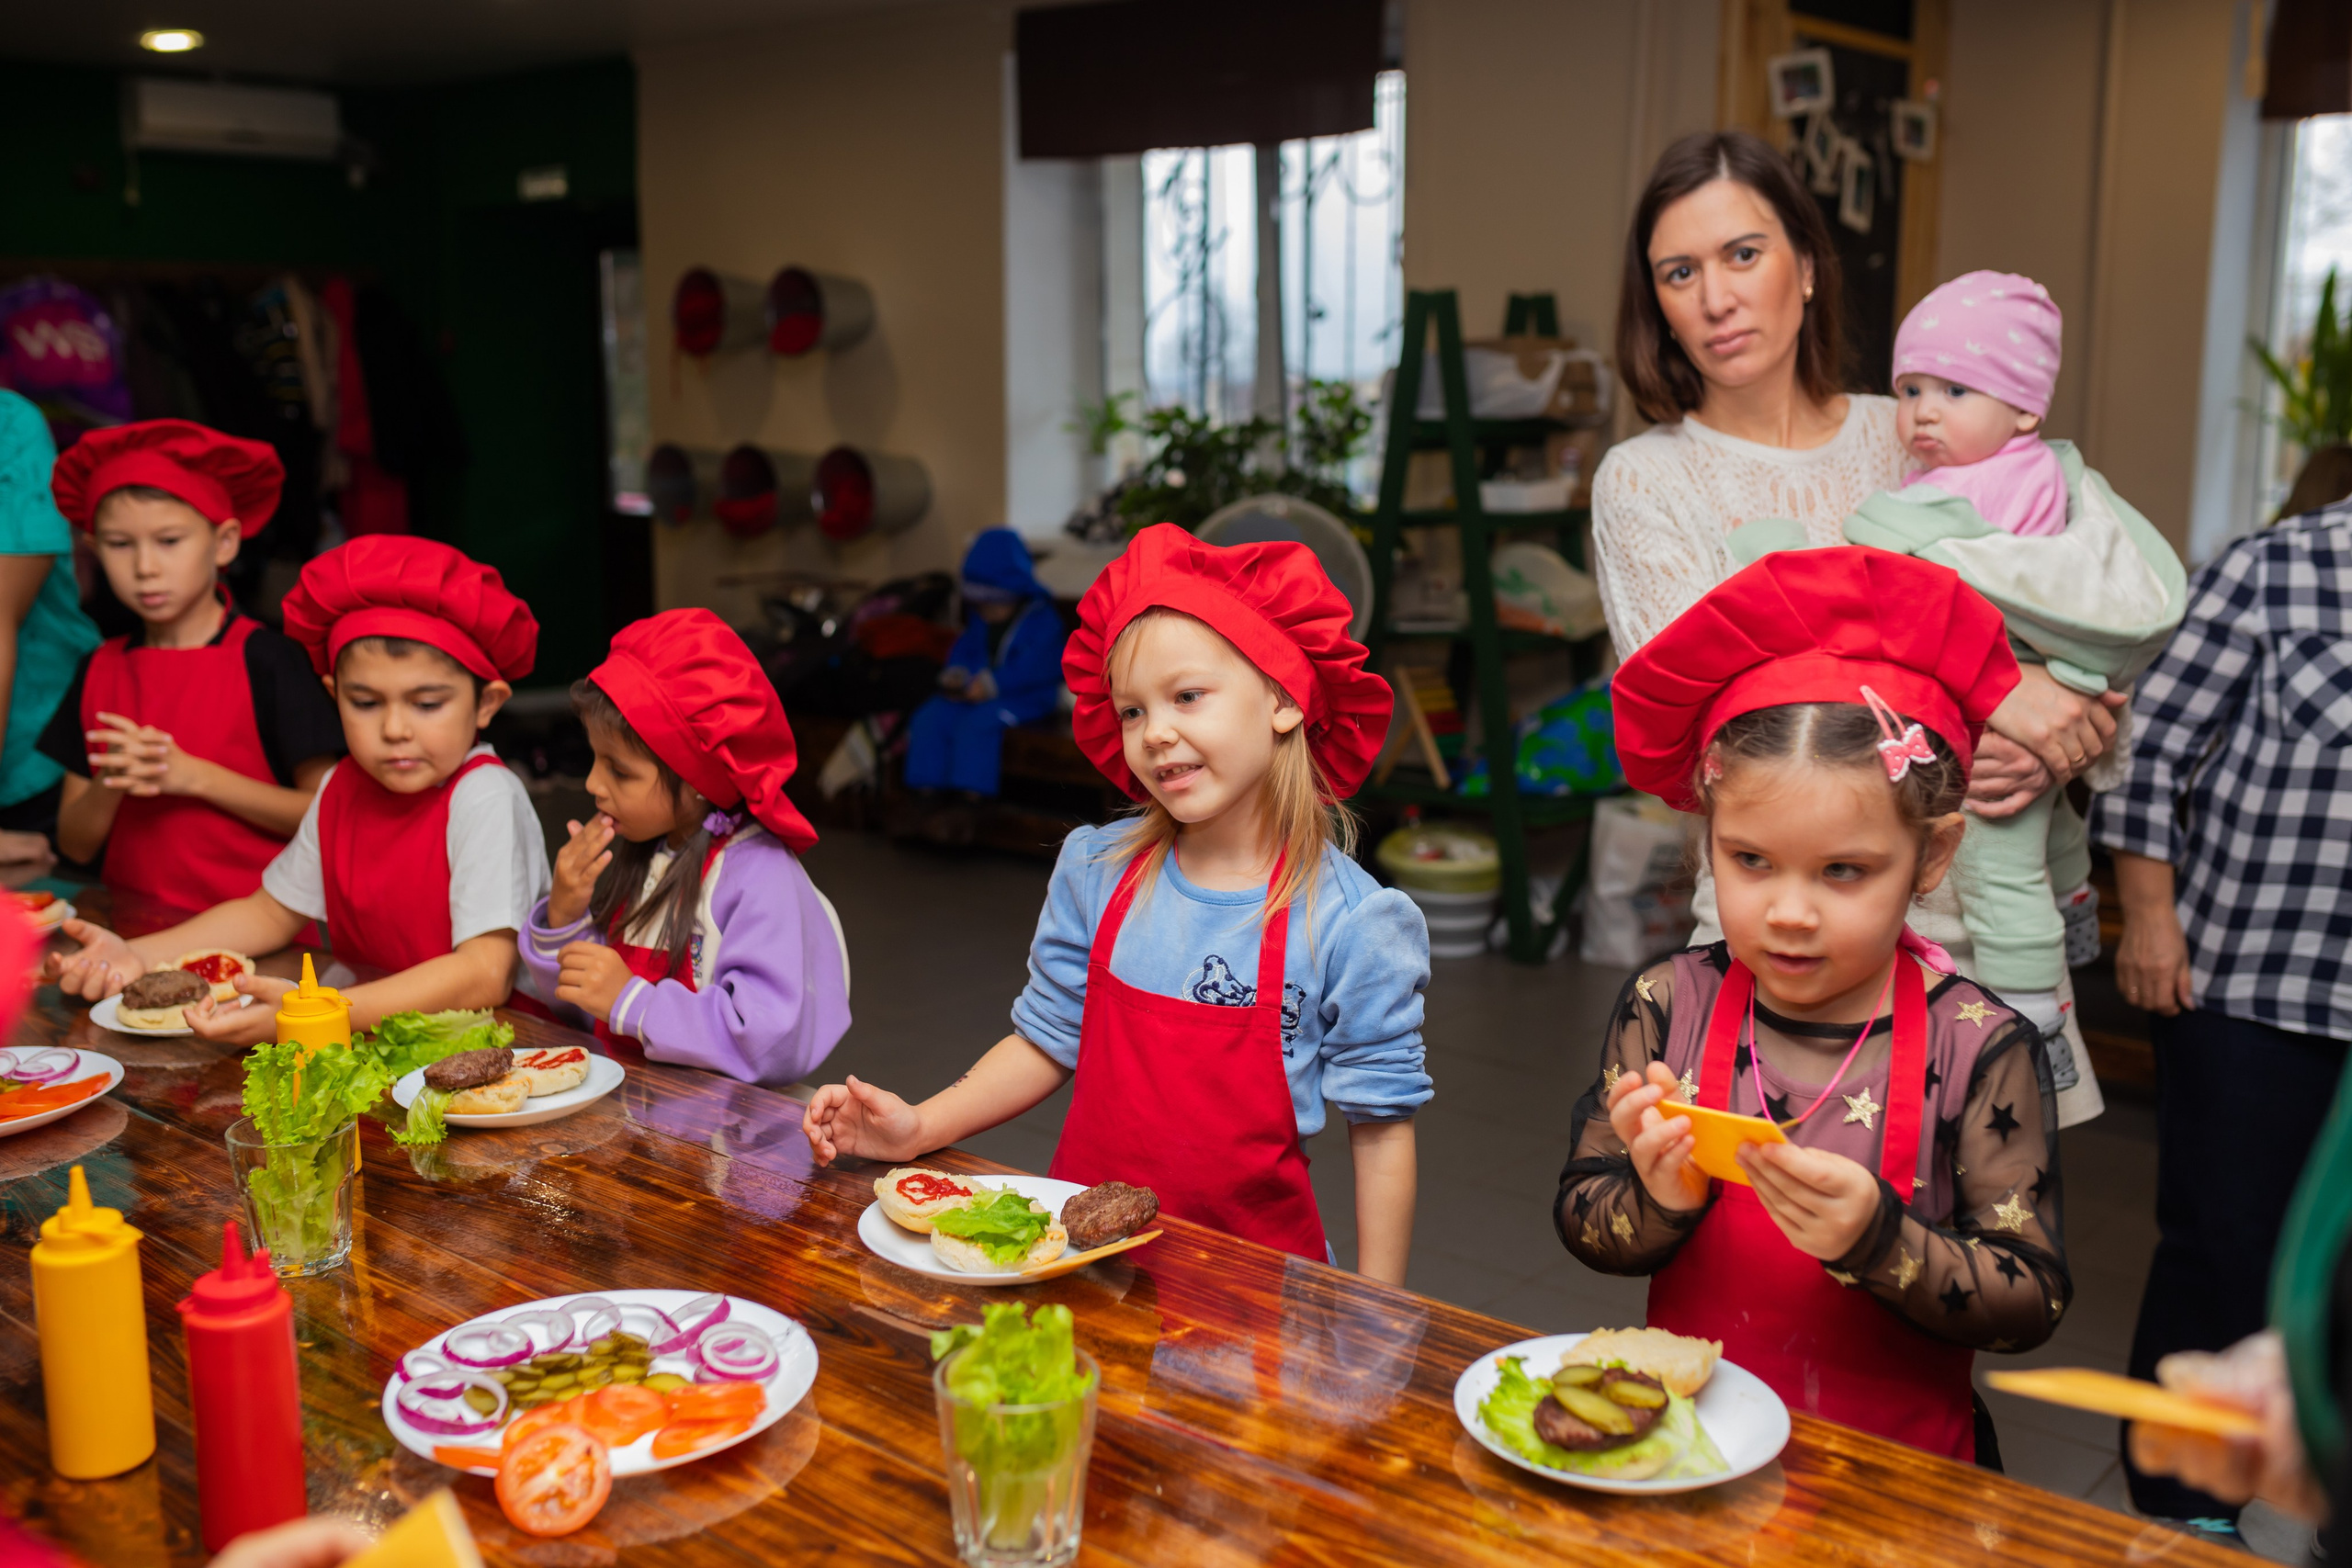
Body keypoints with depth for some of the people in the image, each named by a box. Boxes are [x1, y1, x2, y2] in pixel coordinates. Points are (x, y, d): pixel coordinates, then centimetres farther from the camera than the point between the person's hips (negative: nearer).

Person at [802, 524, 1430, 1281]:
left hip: (1251, 1262, -2)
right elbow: (1048, 1042, 12)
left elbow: (1380, 1127, -3)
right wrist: (919, 1126, -2)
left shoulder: (1349, 925, -8)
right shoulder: (1096, 872, 3)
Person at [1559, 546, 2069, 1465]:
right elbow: (1580, 1223, 1)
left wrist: (1876, 1238, -24)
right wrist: (1658, 1203, -19)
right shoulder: (1668, 1007, -4)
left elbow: (2032, 1302, -9)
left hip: (1897, 1466, -1)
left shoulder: (1979, 1048, -9)